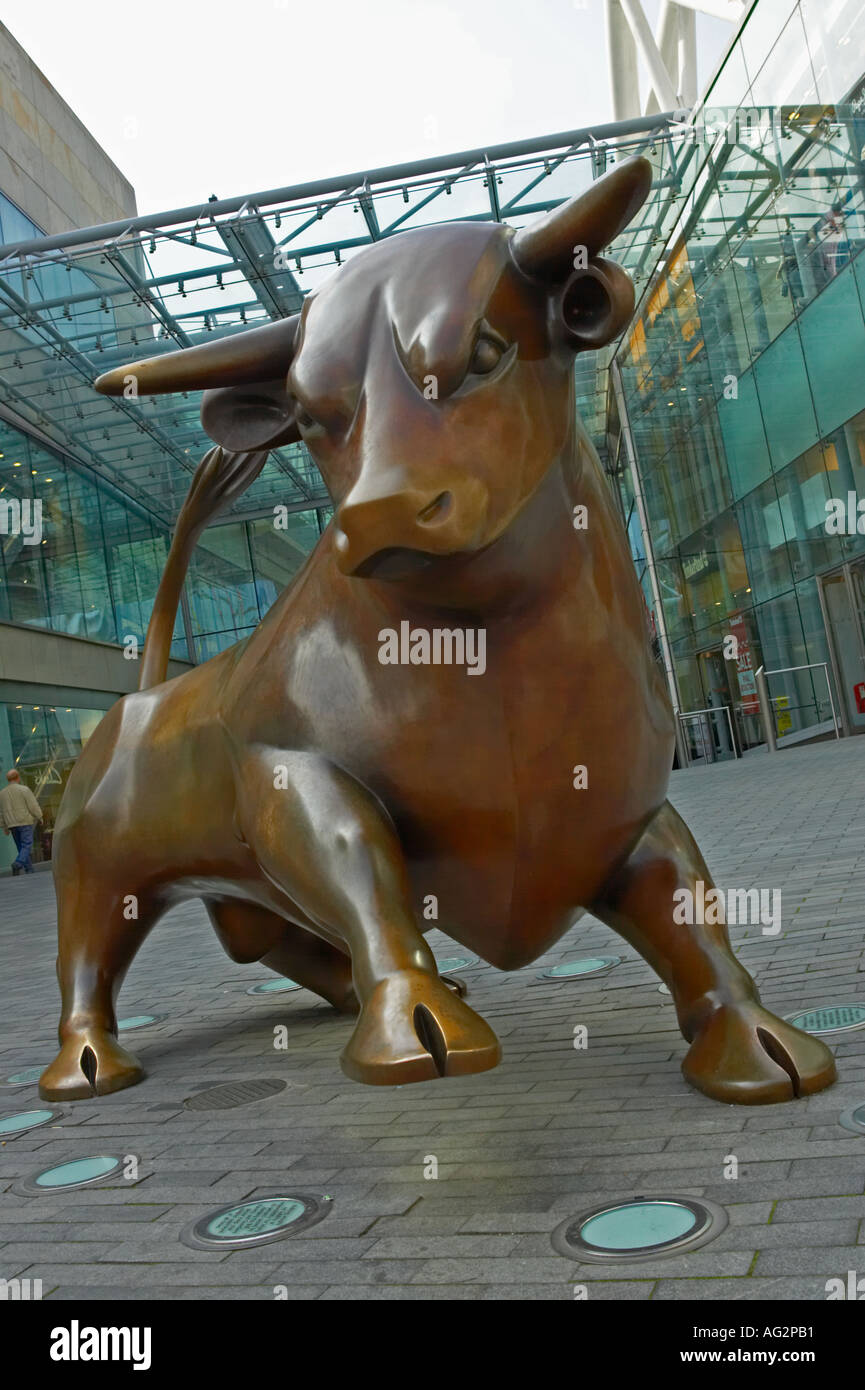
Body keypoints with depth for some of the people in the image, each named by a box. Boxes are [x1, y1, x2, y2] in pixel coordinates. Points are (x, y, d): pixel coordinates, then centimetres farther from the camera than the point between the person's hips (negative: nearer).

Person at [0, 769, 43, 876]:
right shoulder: (24, 790, -7)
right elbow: (34, 806, -9)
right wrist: (39, 816, 6)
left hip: (12, 825, 5)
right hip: (25, 822, -5)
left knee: (21, 847, 10)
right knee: (27, 845, -6)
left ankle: (29, 870, 7)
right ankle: (18, 864, -27)